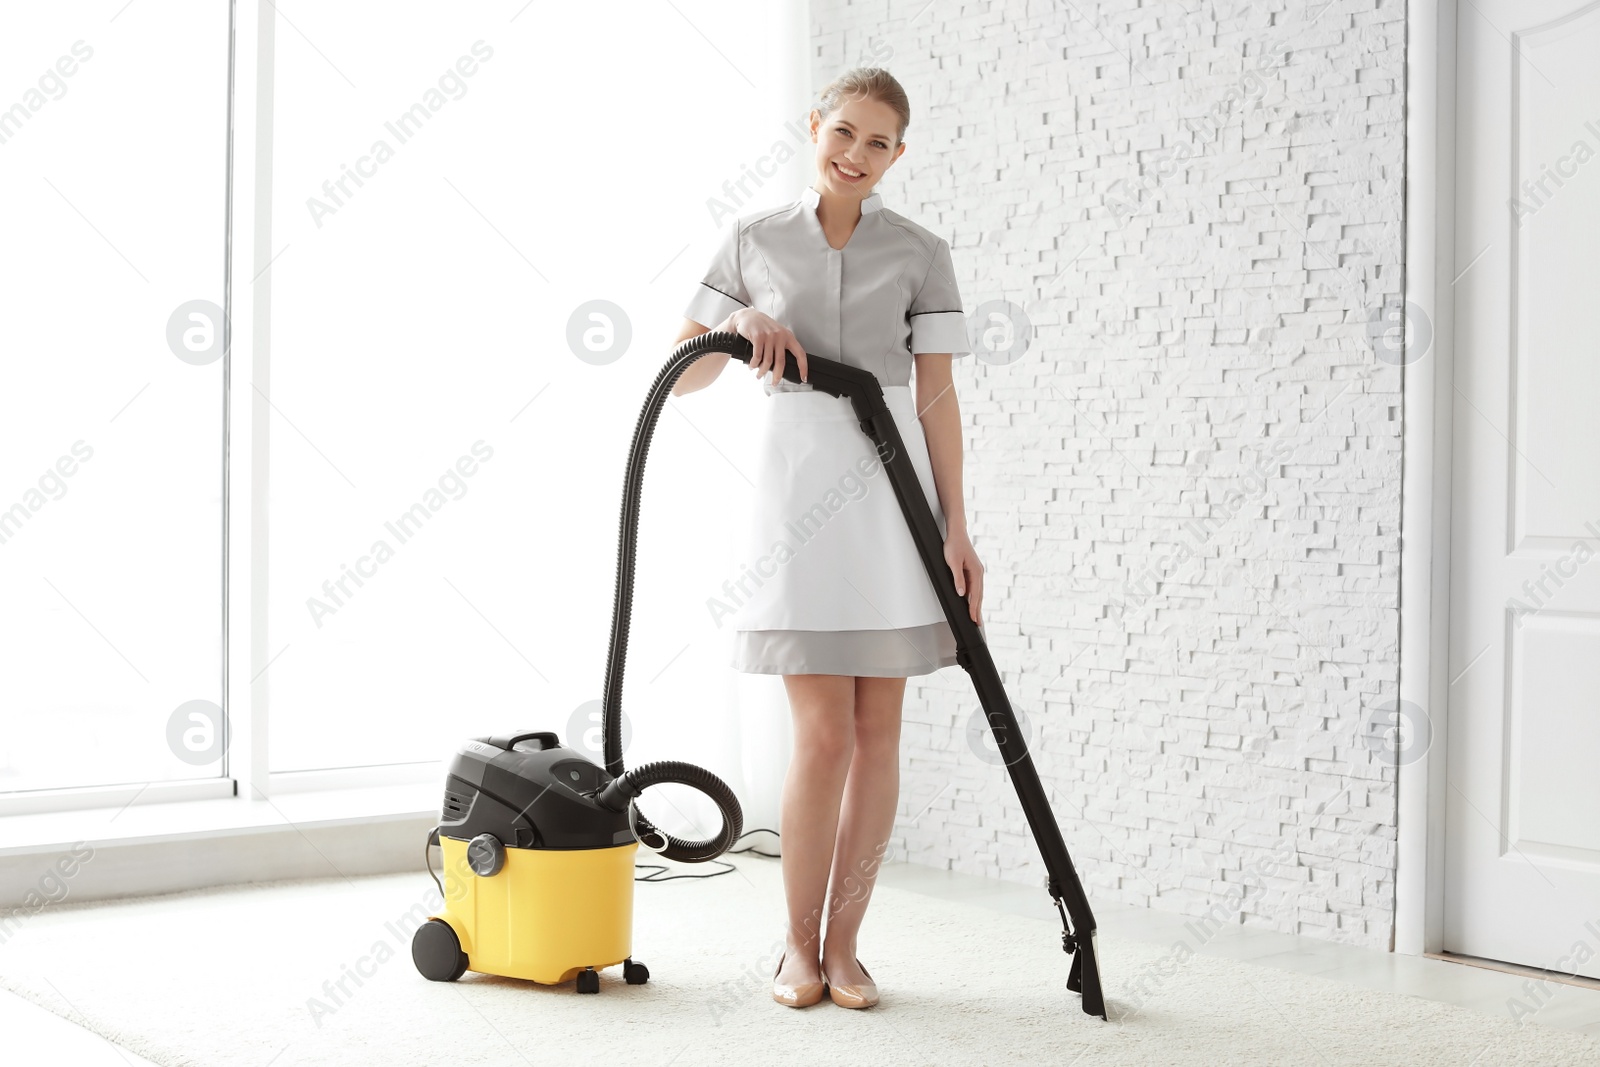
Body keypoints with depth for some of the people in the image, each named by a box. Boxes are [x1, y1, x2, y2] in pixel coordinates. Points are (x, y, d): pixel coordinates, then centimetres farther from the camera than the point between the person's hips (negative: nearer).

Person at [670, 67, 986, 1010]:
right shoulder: (754, 240, 8)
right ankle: (799, 947, 10)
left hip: (894, 488, 1)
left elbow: (937, 399, 3)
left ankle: (843, 945, 14)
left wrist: (957, 532, -3)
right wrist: (746, 325, -10)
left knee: (878, 730, 2)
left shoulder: (921, 253, 7)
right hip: (798, 487, -1)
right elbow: (682, 373, 9)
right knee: (825, 734, -6)